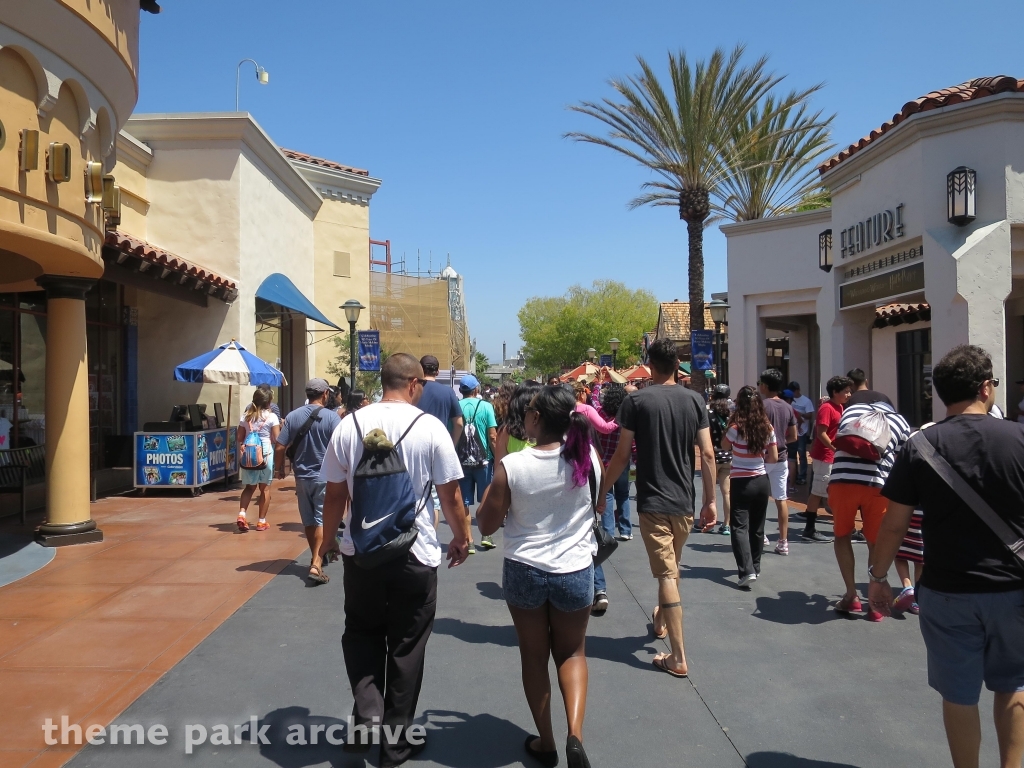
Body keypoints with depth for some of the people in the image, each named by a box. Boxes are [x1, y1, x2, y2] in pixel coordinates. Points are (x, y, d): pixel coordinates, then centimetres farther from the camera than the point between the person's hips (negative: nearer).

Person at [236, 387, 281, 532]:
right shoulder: (271, 417, -6)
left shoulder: (246, 416, 6)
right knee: (265, 488, 6)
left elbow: (239, 438, 7)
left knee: (249, 487, 16)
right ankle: (262, 521, 11)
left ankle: (241, 514, -3)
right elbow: (277, 439, -8)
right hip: (266, 454, -4)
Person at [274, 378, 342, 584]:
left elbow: (280, 448, -3)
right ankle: (316, 565, -11)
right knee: (322, 520, -1)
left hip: (302, 476, 4)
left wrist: (280, 469, 13)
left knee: (308, 521, 16)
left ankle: (316, 558, 31)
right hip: (325, 476, -4)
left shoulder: (293, 416, 0)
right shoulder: (331, 417, -10)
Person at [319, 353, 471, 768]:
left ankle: (367, 711, 7)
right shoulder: (430, 427, -11)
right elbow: (450, 495, -6)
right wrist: (460, 537, 12)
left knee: (361, 632, 25)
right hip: (415, 554, -2)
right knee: (406, 646, 14)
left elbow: (335, 492, 3)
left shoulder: (349, 425, -4)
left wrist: (329, 536, 20)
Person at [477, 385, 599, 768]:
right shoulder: (587, 456, -11)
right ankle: (575, 733, 5)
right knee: (571, 653, 22)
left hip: (524, 572, -1)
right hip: (575, 572, 1)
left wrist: (493, 486, 8)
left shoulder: (511, 466, -17)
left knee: (534, 656, 19)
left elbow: (486, 525, -6)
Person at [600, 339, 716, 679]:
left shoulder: (636, 401, -9)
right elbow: (708, 454, -1)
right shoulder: (694, 400, 1)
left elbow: (622, 456, -8)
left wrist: (601, 492, 3)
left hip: (652, 502, -4)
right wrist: (710, 500, 6)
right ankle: (661, 621, 46)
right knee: (671, 568, 23)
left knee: (667, 575, -3)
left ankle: (678, 658, -1)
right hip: (684, 502, 4)